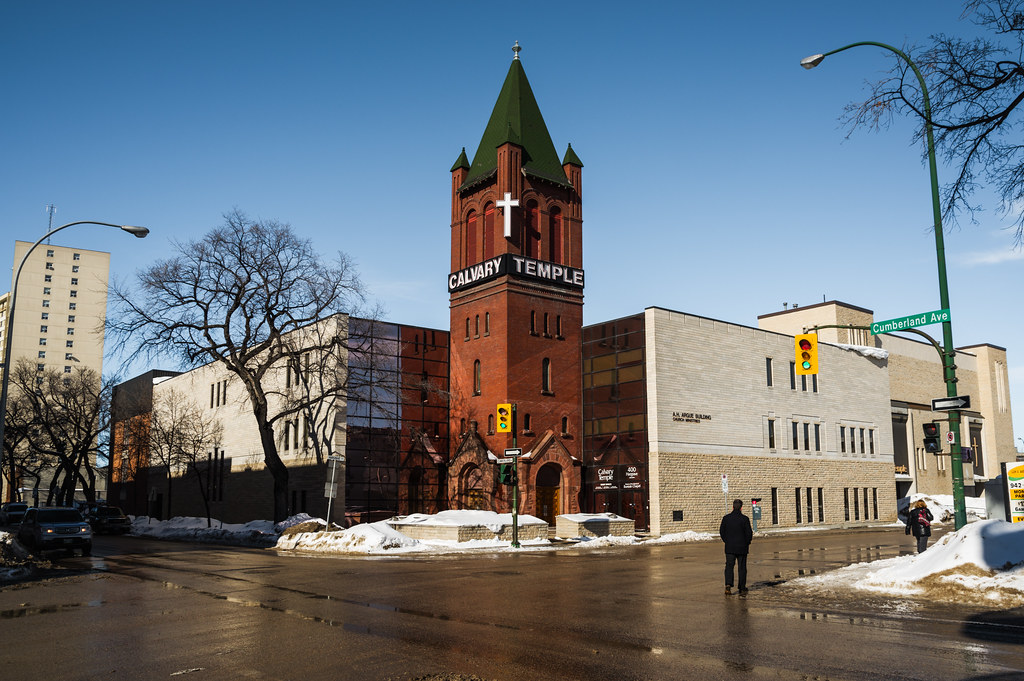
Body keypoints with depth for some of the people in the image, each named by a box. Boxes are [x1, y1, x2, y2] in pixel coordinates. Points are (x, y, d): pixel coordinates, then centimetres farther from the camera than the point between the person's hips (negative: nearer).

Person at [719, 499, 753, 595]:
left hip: (729, 547, 2)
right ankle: (742, 589, 14)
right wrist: (747, 543, 7)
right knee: (741, 568, 8)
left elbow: (721, 532, 4)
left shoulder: (726, 518, -1)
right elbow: (749, 533, -9)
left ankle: (728, 584, -14)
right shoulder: (745, 519, -11)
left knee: (729, 566, 6)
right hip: (742, 547, -2)